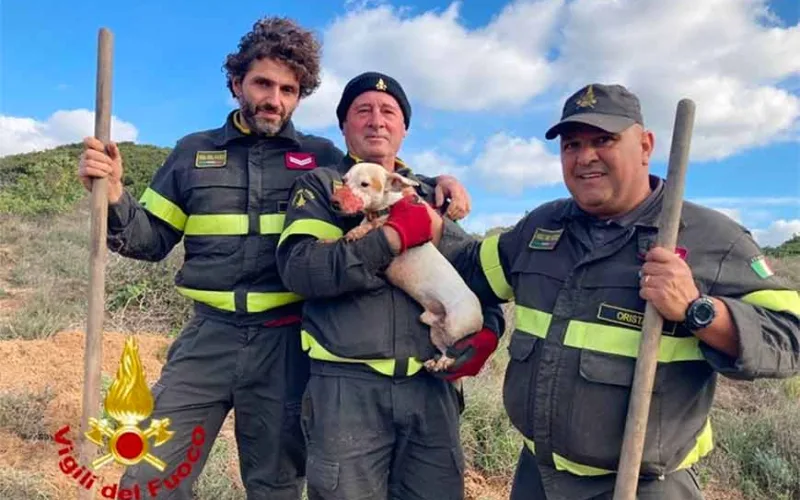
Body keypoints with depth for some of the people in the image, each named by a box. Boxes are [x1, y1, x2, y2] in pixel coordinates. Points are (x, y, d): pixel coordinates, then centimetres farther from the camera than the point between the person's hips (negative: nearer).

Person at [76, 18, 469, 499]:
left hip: (287, 341, -1)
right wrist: (114, 197, -8)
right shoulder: (194, 151, 9)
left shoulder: (323, 158, 4)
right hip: (209, 334, 1)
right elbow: (152, 240, 11)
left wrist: (436, 184, -9)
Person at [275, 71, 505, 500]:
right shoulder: (320, 186, 6)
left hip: (431, 384, 4)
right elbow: (298, 268, -11)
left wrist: (488, 327, -3)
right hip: (347, 384, -3)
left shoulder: (430, 197, 17)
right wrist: (394, 235, -15)